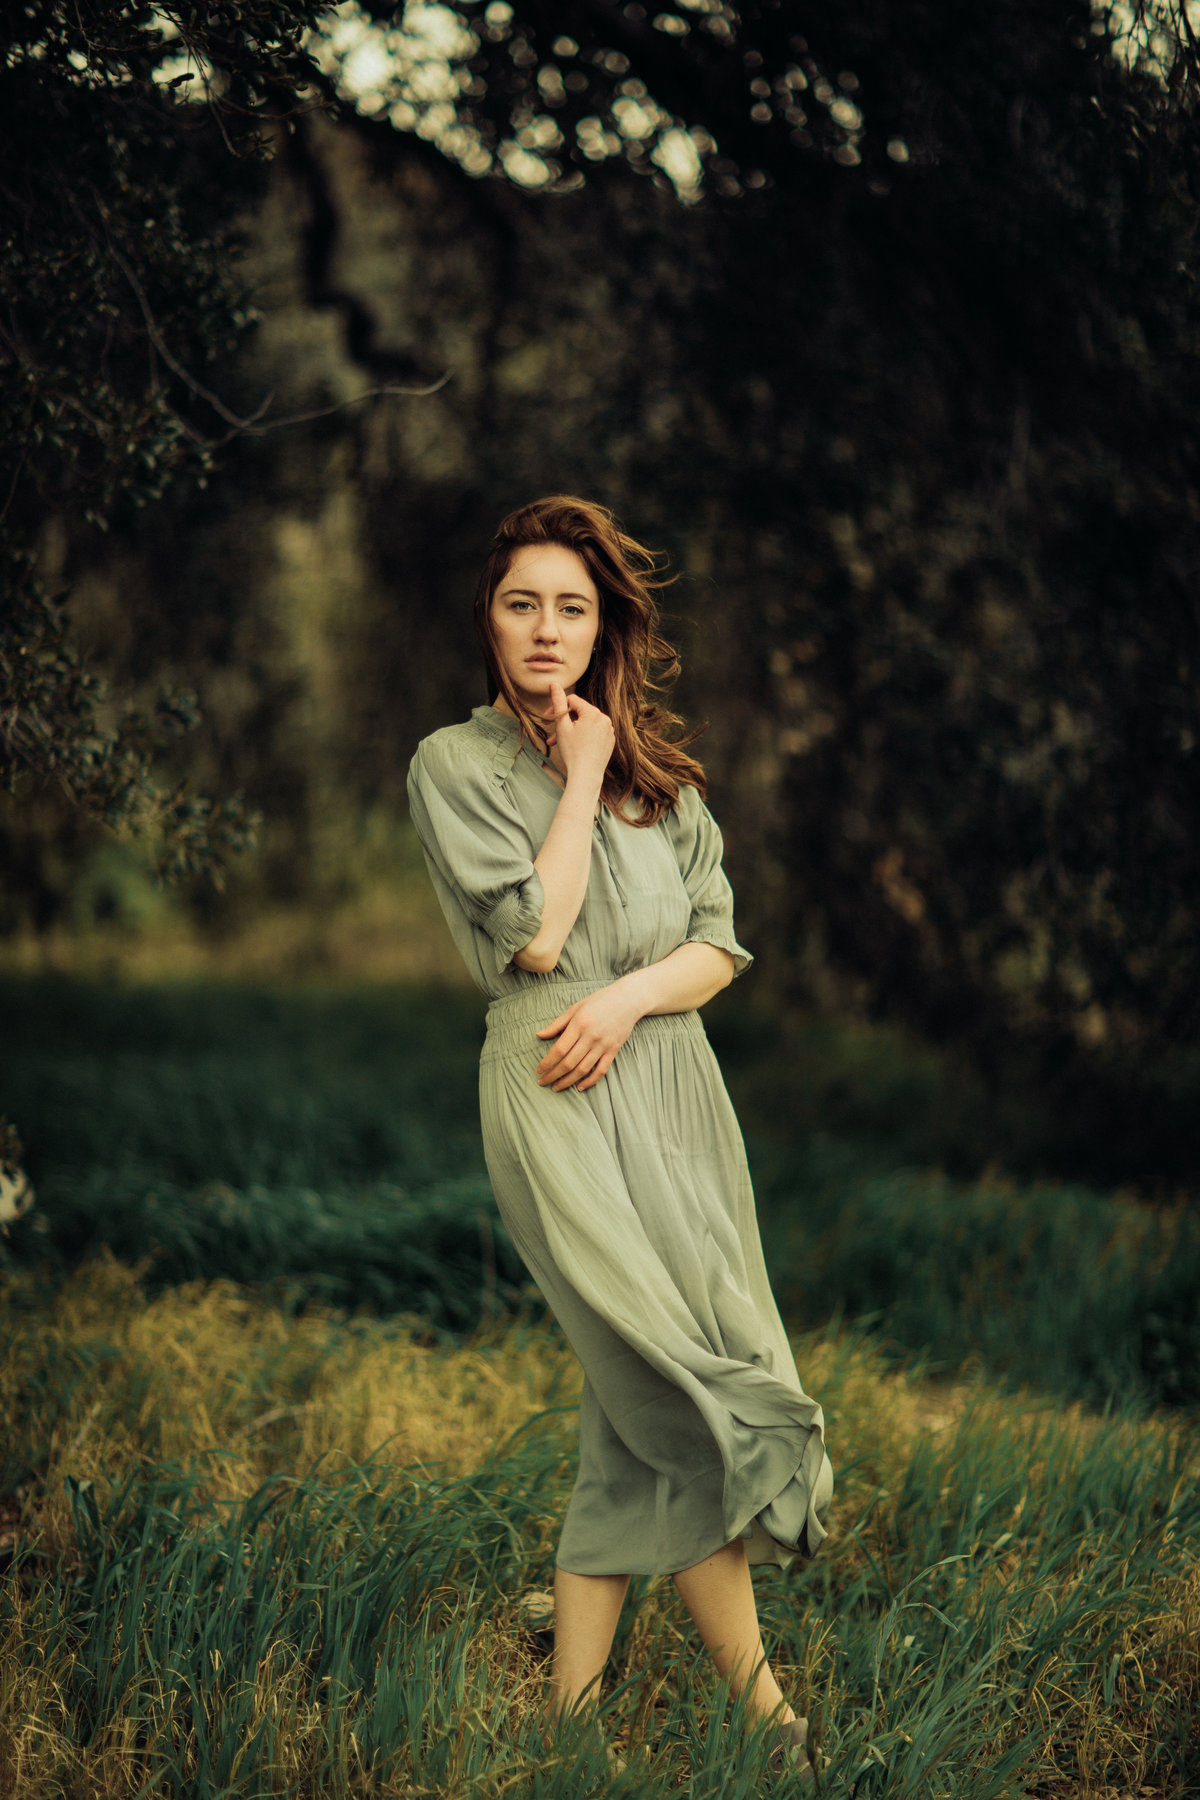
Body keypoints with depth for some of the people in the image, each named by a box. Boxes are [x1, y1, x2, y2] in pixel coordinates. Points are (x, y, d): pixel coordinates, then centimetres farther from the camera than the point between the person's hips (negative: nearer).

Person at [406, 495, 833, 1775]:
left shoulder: (662, 774, 16)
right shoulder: (457, 763, 2)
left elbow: (721, 945, 10)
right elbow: (534, 933, -10)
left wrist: (630, 995, -9)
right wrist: (580, 777, -5)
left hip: (673, 1091, 6)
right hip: (562, 1108, -5)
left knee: (637, 1408, 1)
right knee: (686, 1390, -13)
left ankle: (572, 1703, 8)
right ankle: (760, 1709, -6)